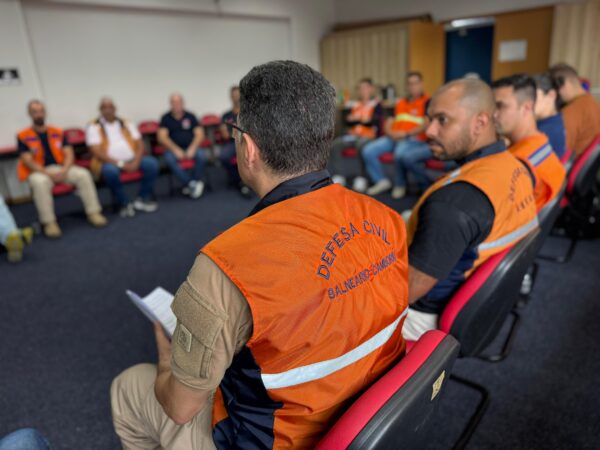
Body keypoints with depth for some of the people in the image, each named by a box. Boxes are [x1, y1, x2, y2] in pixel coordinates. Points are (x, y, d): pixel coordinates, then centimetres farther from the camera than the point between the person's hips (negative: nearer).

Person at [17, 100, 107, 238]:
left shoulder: (58, 132, 11)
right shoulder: (23, 136, 2)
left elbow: (69, 154, 4)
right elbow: (28, 161, -7)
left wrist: (64, 171, -15)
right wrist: (49, 174, -20)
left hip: (61, 169, 3)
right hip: (39, 172, -2)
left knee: (83, 174, -25)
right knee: (40, 182, -38)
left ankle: (93, 212, -21)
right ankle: (49, 222, -31)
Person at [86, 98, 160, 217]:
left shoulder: (126, 124, 14)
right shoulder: (94, 127, 1)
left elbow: (139, 145, 7)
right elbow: (97, 152, -10)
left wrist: (136, 161, -13)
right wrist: (120, 163, -19)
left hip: (131, 160, 4)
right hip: (109, 162, -4)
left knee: (152, 163, -21)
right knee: (110, 170, -38)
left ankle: (143, 199, -6)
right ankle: (124, 204, -16)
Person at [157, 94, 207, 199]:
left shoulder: (190, 116, 8)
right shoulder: (166, 118, 6)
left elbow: (200, 134, 1)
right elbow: (162, 137, -4)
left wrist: (192, 148, -16)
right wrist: (176, 150, -17)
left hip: (190, 148, 1)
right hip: (174, 149, 0)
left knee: (201, 156, -31)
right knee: (169, 159, -34)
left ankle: (189, 186, -15)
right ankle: (192, 184, -28)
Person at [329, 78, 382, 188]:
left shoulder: (376, 104, 4)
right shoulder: (356, 105, 18)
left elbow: (374, 121, -10)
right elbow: (348, 121, 8)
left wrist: (356, 119, -7)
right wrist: (362, 119, -9)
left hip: (368, 136, -5)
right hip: (352, 134, 5)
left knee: (361, 145, -40)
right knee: (334, 145, -21)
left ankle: (361, 178, -29)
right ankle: (338, 177, -17)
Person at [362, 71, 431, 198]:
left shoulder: (427, 101, 3)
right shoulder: (400, 103, 23)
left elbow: (427, 125, -10)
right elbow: (388, 123, 20)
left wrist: (405, 133, -14)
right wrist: (390, 132, -3)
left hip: (414, 139, -6)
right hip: (393, 138, 7)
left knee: (399, 153, -38)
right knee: (368, 151, -12)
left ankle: (400, 185, -12)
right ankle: (381, 181, 0)